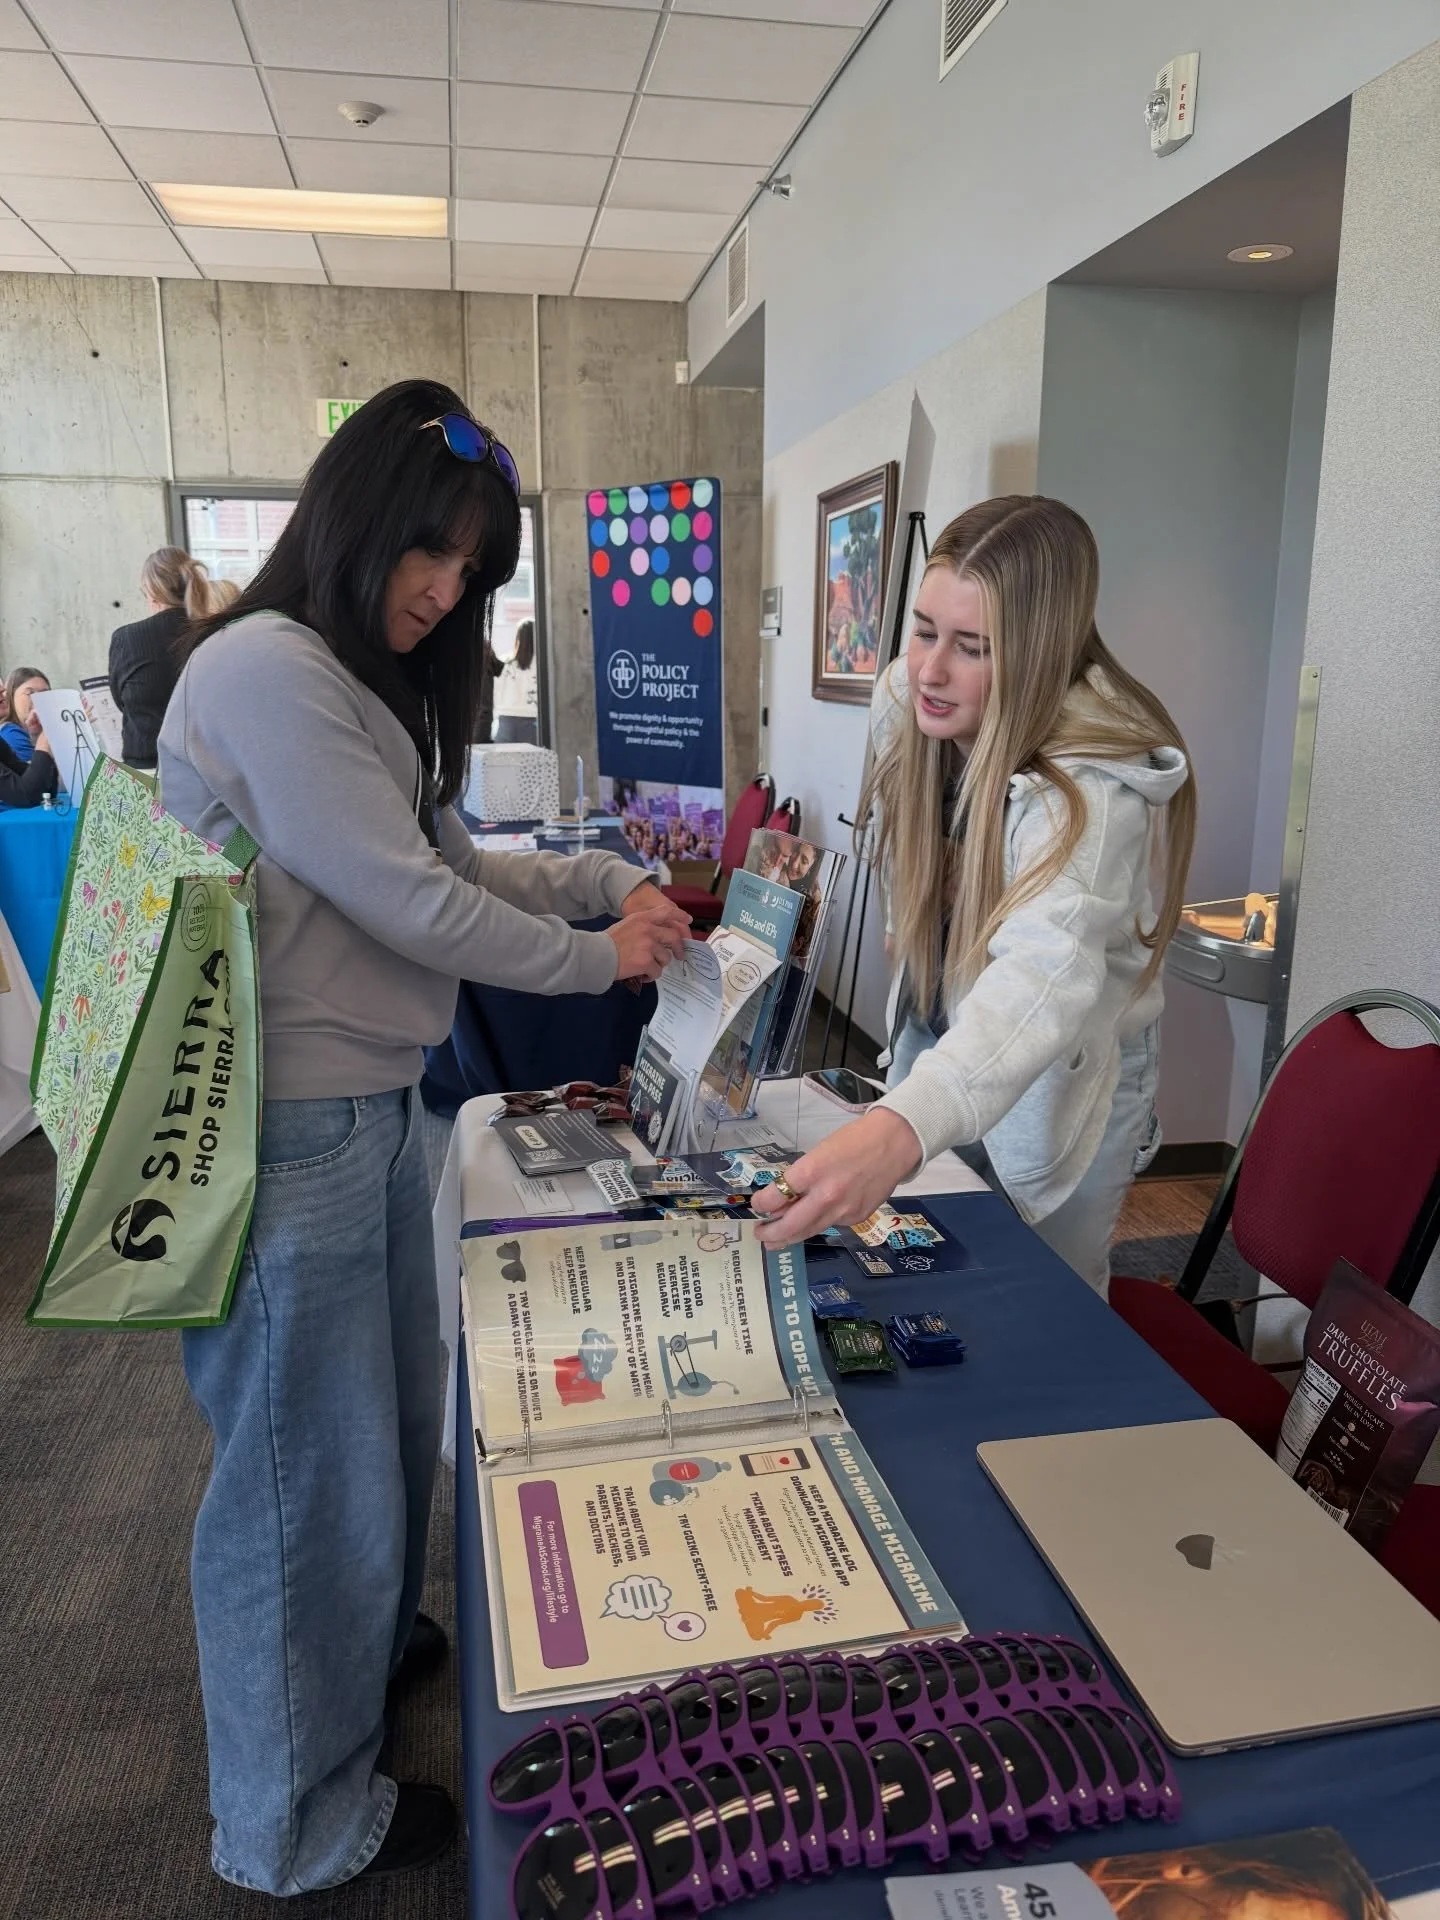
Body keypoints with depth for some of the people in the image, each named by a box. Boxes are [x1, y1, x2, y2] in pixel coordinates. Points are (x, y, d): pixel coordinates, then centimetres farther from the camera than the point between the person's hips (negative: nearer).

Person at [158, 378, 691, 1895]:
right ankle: (299, 1826, 31)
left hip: (370, 1113, 9)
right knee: (306, 1467, 8)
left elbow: (451, 863, 17)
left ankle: (366, 1642, 51)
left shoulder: (366, 686, 15)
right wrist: (596, 959, -6)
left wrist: (607, 881, 5)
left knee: (389, 1422, 24)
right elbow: (410, 902, -19)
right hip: (286, 1135, -9)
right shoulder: (264, 670, -17)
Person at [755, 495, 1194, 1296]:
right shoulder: (907, 697, -14)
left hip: (1056, 1085, -6)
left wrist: (900, 1128, -70)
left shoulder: (1090, 790, -35)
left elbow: (1044, 976, -54)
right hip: (932, 1043, 6)